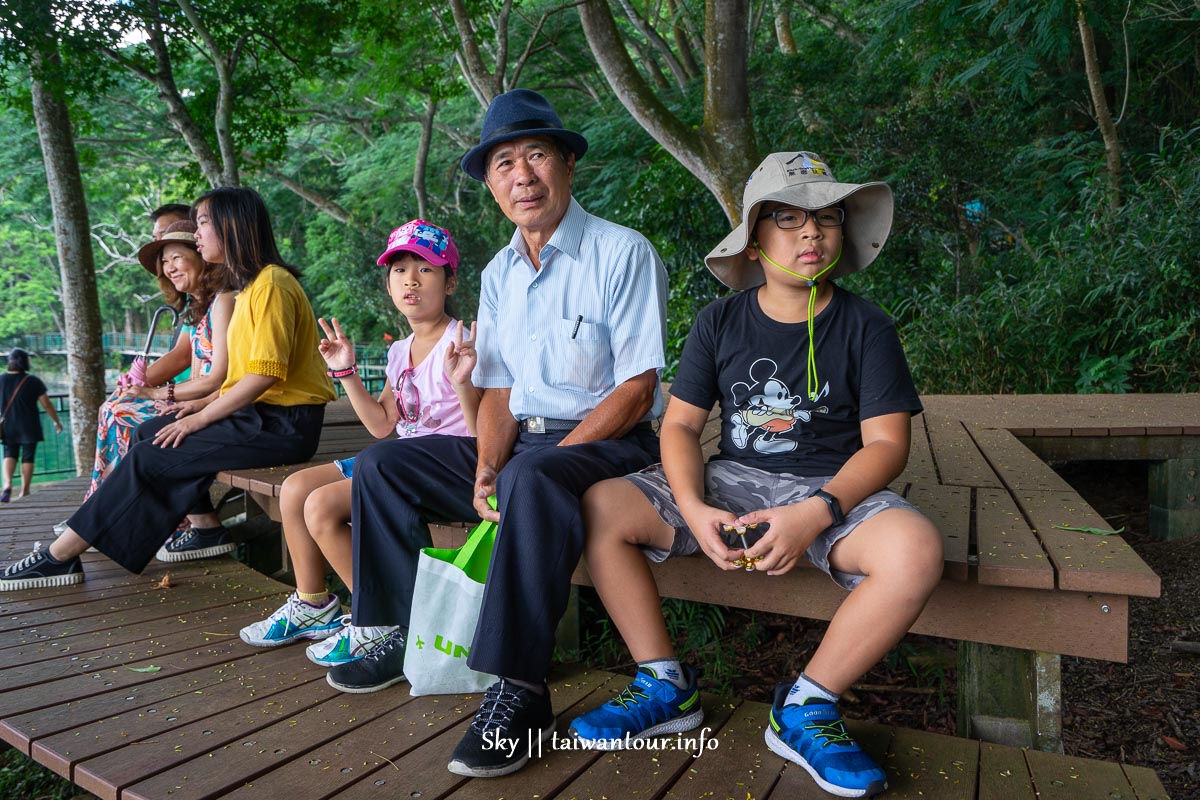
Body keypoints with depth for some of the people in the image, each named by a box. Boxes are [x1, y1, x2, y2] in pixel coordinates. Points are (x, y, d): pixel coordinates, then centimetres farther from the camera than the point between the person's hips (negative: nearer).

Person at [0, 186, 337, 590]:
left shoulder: (271, 284, -14)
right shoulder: (249, 285, 19)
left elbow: (265, 373, -21)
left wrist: (200, 419, -14)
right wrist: (202, 406, 5)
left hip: (284, 423, -9)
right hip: (259, 413, 9)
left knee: (150, 456, -11)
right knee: (149, 433, 6)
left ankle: (61, 556, 0)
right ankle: (208, 528, 7)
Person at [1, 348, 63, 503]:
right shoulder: (33, 381, -7)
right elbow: (46, 404, -5)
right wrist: (56, 422, 6)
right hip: (29, 427, -2)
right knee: (27, 458, 5)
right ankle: (24, 492, 8)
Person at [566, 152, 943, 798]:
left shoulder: (865, 327, -1)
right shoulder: (720, 323, 4)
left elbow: (886, 442, -6)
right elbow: (680, 425, 1)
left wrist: (815, 513, -24)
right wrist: (694, 510, -19)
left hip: (832, 489, -1)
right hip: (730, 481, 2)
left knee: (916, 549, -33)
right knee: (598, 508, -17)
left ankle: (805, 707, -11)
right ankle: (664, 686, -3)